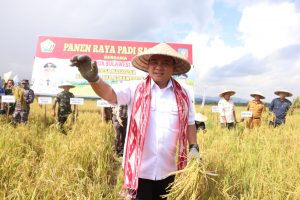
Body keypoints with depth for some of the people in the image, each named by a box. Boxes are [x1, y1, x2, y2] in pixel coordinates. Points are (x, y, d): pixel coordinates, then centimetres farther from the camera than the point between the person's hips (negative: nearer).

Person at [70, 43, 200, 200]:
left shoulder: (183, 95, 1)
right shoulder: (135, 90, -6)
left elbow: (189, 124, 11)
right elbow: (109, 94, -22)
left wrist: (194, 147, 1)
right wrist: (93, 78, -41)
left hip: (167, 171, 3)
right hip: (139, 170, -3)